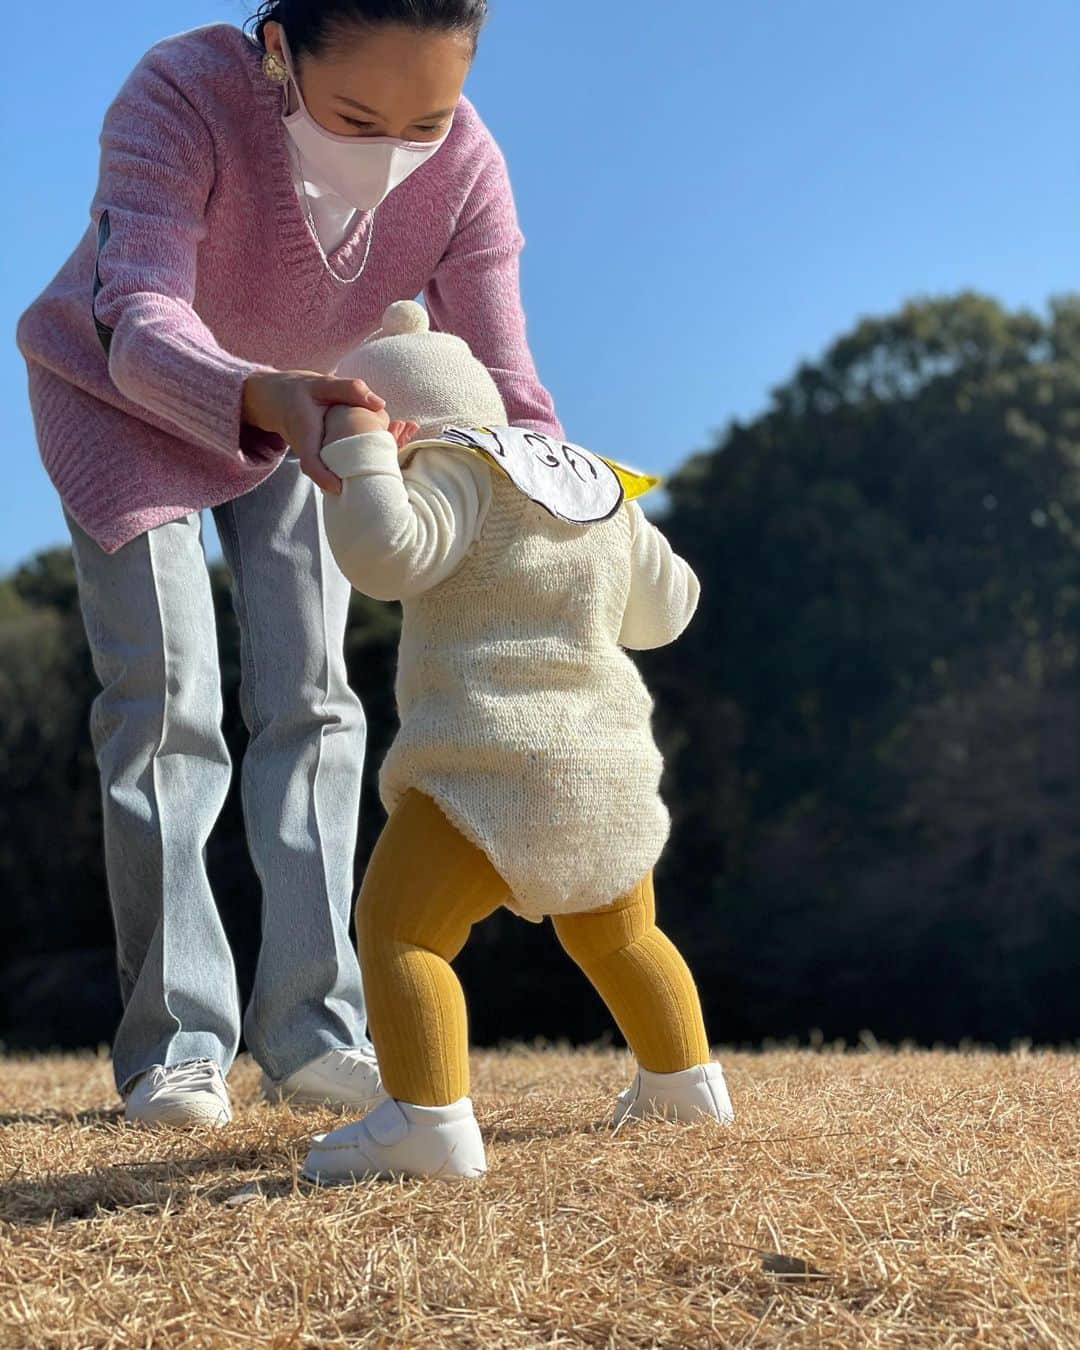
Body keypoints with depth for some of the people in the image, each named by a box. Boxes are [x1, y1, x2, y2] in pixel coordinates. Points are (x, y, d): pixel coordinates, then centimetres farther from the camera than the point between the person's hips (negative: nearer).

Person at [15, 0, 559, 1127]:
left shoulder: (465, 168, -28)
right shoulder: (180, 96, -38)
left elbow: (500, 382, -27)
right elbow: (143, 328, -48)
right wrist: (269, 400, -69)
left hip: (307, 411, 3)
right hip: (124, 401, -3)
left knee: (309, 701, -2)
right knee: (165, 706, -10)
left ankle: (310, 1029, 3)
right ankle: (174, 1041, -3)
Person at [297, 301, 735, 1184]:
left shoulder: (460, 465, -2)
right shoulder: (601, 488, 21)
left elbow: (388, 556, -19)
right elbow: (663, 611, 30)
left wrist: (361, 457, -7)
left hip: (499, 759, -9)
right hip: (609, 763, 9)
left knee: (396, 928, -13)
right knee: (619, 939, 29)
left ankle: (428, 1119, -27)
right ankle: (685, 1080, 39)